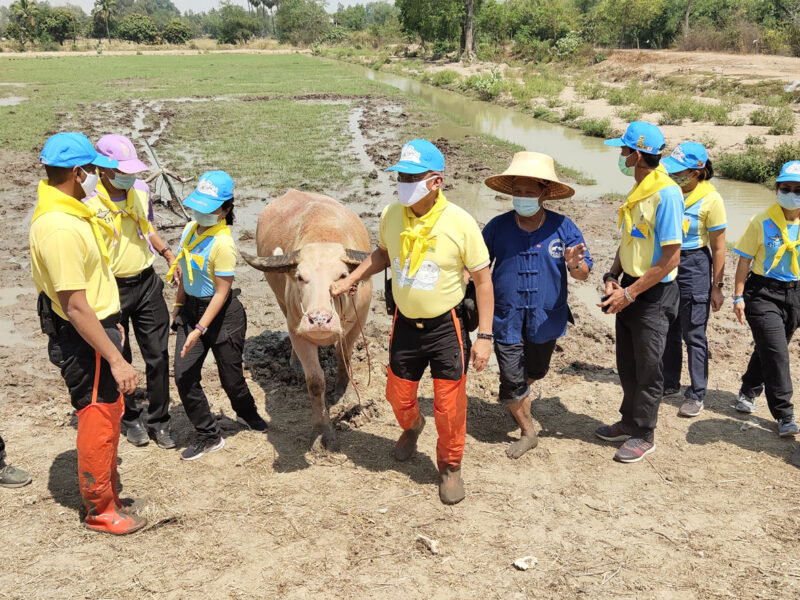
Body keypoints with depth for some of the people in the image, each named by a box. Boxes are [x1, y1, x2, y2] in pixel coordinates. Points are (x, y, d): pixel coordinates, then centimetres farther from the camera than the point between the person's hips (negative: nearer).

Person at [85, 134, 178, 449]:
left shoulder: (141, 190, -1)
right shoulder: (88, 204, -19)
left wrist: (167, 253, 4)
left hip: (147, 283, 5)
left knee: (158, 357, 9)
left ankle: (158, 422, 24)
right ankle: (130, 419, 33)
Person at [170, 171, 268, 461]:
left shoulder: (223, 243, -23)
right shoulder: (191, 229, 0)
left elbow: (221, 293, -21)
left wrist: (200, 329, -22)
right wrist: (178, 304, 19)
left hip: (222, 314, -7)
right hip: (191, 308, 7)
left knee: (230, 376, 9)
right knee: (184, 375, 0)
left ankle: (247, 414, 42)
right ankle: (207, 436, 16)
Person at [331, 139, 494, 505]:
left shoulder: (460, 223, -19)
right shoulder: (391, 216, -8)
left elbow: (482, 279, -12)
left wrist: (484, 336, -13)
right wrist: (349, 280, 5)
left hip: (447, 326, -4)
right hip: (405, 324, 4)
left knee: (449, 407, 5)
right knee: (398, 396, 18)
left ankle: (450, 466, 32)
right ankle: (411, 427, 55)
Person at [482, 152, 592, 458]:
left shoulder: (563, 228, -7)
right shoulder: (497, 227, -7)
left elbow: (584, 273, -6)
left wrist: (574, 264, -29)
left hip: (546, 319, 1)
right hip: (507, 318, -1)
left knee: (535, 372, 23)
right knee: (512, 379, 0)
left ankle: (516, 394, 57)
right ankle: (527, 431, 25)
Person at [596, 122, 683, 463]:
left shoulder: (666, 194, -20)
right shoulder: (638, 190, 8)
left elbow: (670, 259, -22)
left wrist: (630, 294, -19)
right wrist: (613, 276, 1)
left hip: (654, 295, -8)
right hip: (630, 290, 8)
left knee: (647, 369, 5)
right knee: (626, 364, 18)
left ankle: (643, 435, 20)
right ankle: (630, 421, 36)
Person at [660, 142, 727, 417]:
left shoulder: (711, 200, -14)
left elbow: (718, 248, -9)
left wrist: (716, 286, -8)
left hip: (694, 266, -5)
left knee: (694, 335, 0)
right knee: (668, 330, 14)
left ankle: (696, 395, 10)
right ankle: (670, 383, 29)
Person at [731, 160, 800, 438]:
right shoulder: (762, 222, -8)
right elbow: (745, 260, -4)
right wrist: (738, 297, -6)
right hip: (762, 293, -4)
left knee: (768, 349, 16)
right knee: (776, 352, -10)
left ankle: (749, 391, 40)